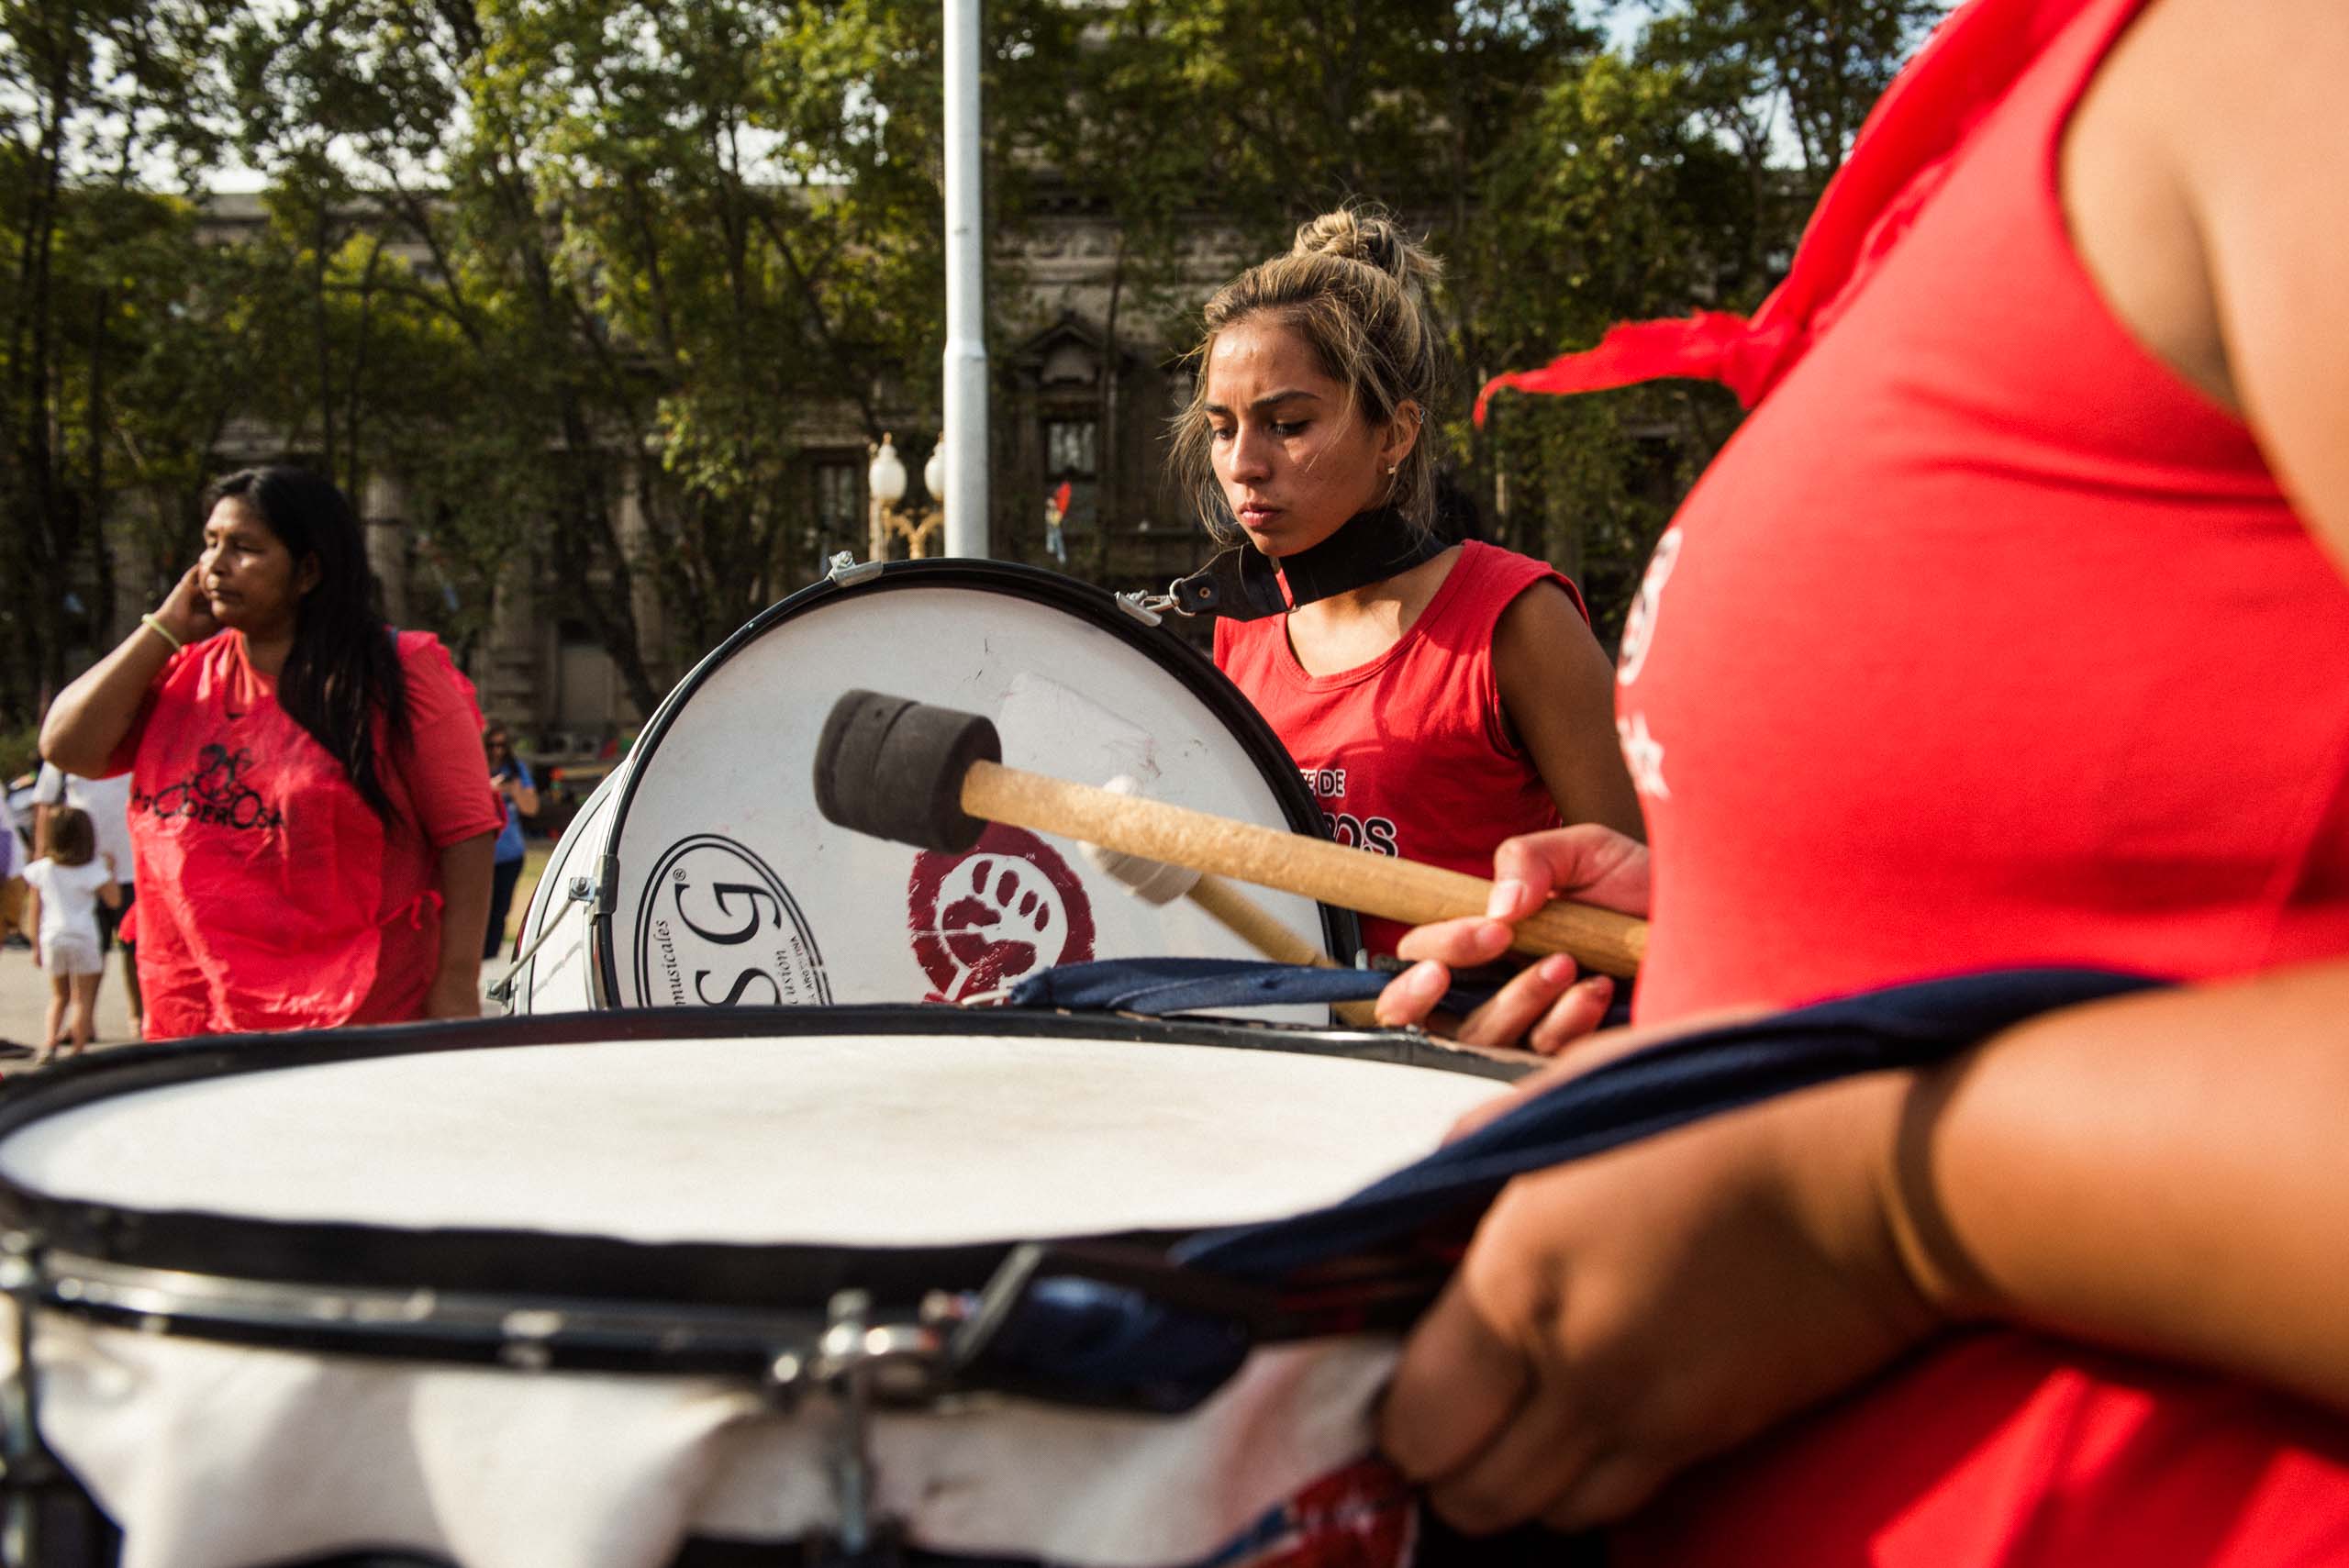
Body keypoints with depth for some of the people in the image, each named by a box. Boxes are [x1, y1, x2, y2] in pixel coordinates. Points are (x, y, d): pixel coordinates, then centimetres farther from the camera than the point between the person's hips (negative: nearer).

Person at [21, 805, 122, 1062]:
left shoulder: (42, 868, 3)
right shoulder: (92, 869, -8)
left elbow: (36, 910, 7)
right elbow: (114, 901, -3)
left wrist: (36, 944, 15)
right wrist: (111, 871, 9)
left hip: (51, 938, 4)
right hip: (83, 937, -4)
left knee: (58, 996, 17)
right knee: (83, 997, 4)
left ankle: (48, 1045, 0)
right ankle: (76, 1050, 0)